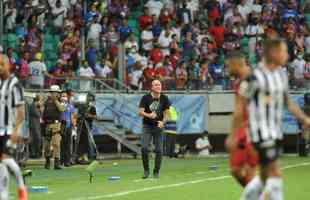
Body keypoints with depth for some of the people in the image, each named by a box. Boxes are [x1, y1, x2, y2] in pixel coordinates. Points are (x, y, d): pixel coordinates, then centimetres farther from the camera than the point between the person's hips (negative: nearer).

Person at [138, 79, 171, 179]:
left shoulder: (164, 99, 1)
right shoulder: (146, 98, -6)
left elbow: (166, 112, 8)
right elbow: (140, 112, -9)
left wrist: (163, 122, -11)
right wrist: (149, 115, -29)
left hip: (158, 126, 2)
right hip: (147, 126, -2)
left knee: (159, 150, -1)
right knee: (144, 148, -15)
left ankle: (156, 172, 12)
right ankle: (146, 170, -1)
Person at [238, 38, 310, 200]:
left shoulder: (281, 74, 9)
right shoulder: (255, 78, -15)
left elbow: (288, 102, 19)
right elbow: (241, 107, -10)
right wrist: (233, 135, -8)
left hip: (276, 132, 8)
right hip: (261, 132, -8)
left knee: (265, 177, 13)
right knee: (274, 174, -10)